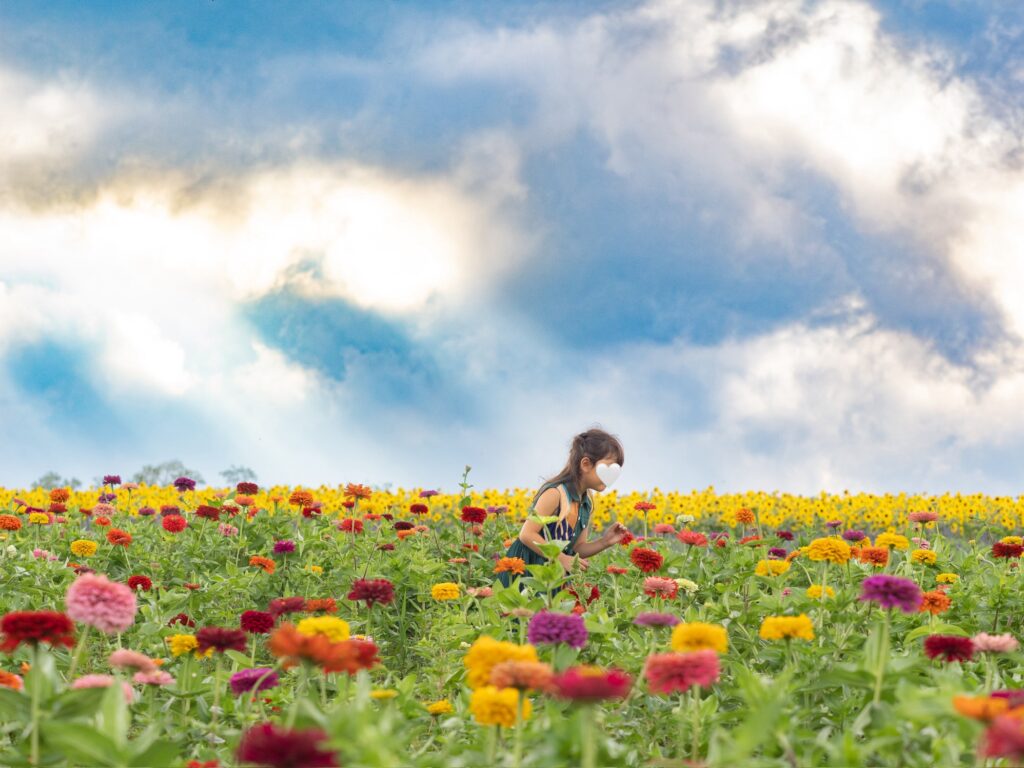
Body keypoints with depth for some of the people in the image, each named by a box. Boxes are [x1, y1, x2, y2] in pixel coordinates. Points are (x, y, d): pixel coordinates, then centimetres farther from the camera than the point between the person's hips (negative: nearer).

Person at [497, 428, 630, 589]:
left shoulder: (587, 501, 7)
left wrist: (604, 542, -6)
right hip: (526, 570, -7)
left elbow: (577, 548, 12)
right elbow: (527, 535, -21)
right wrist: (563, 559, -21)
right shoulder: (556, 493, -18)